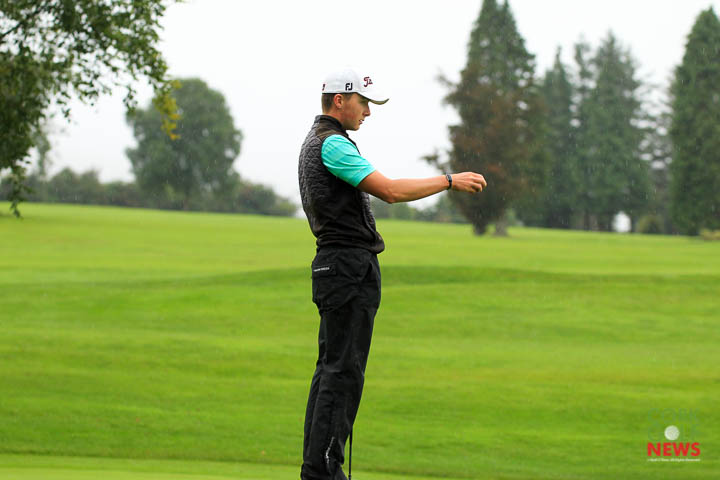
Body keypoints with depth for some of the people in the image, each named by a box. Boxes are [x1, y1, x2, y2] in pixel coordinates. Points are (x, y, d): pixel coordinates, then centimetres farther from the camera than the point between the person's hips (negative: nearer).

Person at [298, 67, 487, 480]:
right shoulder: (333, 143, -14)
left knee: (331, 368, 10)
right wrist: (450, 181, -13)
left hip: (334, 263, 11)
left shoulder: (315, 142, 19)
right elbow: (390, 190, -21)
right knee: (344, 370, -10)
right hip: (350, 265, -11)